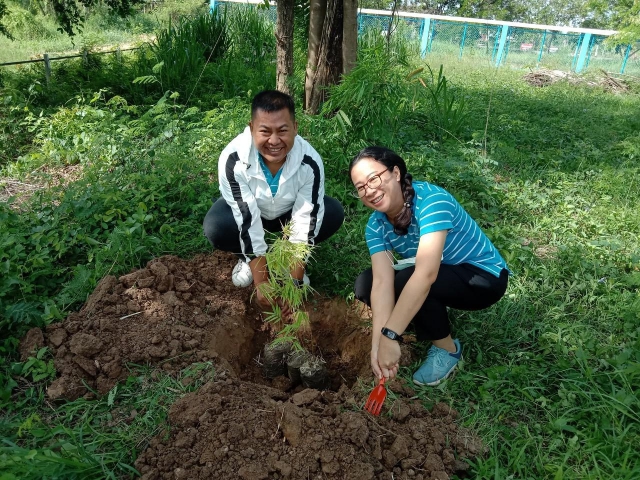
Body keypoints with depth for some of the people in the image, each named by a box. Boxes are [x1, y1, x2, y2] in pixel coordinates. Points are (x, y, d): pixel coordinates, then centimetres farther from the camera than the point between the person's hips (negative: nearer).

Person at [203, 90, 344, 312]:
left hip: (289, 212, 2)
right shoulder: (233, 159, -35)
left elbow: (306, 222, -27)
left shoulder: (310, 162, -31)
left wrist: (294, 281, -28)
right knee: (215, 227, -32)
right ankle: (247, 258, 3)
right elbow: (248, 222, -33)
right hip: (246, 209, -1)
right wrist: (261, 283, -31)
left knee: (333, 214, -24)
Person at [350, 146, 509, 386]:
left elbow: (426, 274, -41)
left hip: (484, 276, -6)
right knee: (365, 284, -10)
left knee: (404, 281, -31)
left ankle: (447, 349, -6)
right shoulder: (376, 225, -12)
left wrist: (390, 336, -43)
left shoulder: (431, 200, -31)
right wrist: (377, 342, -37)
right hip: (440, 278, 6)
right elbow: (382, 281, -23)